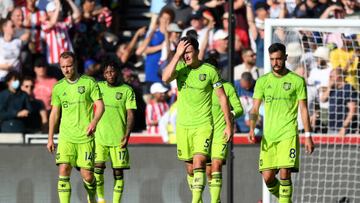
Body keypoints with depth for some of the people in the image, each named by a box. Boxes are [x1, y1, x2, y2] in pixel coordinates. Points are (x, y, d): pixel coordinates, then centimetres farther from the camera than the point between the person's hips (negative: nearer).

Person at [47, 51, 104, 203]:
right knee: (63, 171, -14)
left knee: (87, 175, 0)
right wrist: (50, 138, 12)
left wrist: (94, 122, -23)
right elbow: (54, 112, 15)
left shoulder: (89, 82, 0)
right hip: (66, 137, 2)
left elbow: (100, 105, -3)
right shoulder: (58, 87, 9)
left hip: (85, 137, -2)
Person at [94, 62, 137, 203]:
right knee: (98, 167, -11)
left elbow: (130, 114, -2)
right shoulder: (99, 87, 8)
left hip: (118, 138, -1)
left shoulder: (127, 90, 2)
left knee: (118, 172, -1)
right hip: (99, 137, 1)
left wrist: (127, 135, -14)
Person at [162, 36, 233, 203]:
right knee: (190, 168, 8)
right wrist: (177, 55, -19)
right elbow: (165, 78, -19)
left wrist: (229, 125, 0)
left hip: (203, 125, -3)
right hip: (183, 125, 3)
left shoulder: (209, 71, -4)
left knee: (199, 162, -19)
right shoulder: (180, 67, 2)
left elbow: (222, 98, 1)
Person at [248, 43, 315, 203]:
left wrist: (308, 136, -3)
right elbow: (255, 108, 8)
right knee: (267, 177, -1)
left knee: (285, 173, -15)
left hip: (288, 134, -3)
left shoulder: (297, 81, 2)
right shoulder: (262, 81, 10)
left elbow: (303, 109, 2)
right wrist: (252, 128, -9)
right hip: (269, 135, 3)